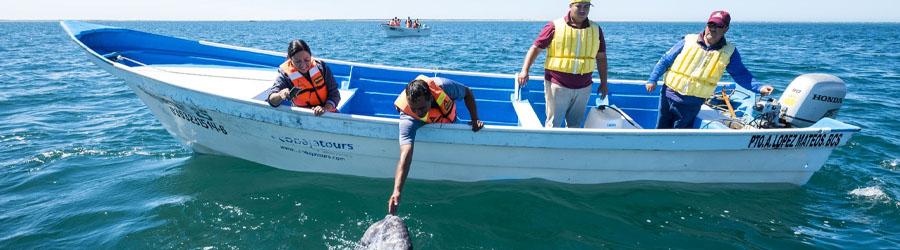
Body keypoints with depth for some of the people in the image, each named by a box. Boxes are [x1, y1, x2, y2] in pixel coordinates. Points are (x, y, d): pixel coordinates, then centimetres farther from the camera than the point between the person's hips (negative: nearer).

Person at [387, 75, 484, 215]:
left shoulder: (443, 86, -44)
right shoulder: (407, 120, -48)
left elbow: (468, 93, -21)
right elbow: (405, 156, -57)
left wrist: (475, 119, -27)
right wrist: (397, 191, -67)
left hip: (451, 123, 1)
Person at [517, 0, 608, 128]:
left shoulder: (596, 30, 8)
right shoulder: (555, 26, -4)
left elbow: (601, 58, 14)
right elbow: (536, 48, -4)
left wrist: (603, 83, 12)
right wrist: (525, 71, -15)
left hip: (583, 88, 4)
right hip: (557, 85, -3)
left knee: (575, 125, 11)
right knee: (553, 125, 0)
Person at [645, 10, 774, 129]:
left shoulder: (728, 52, 0)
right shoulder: (689, 40, -1)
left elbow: (741, 74, 1)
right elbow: (666, 60, 3)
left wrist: (759, 88, -14)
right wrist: (653, 79, -3)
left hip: (692, 103, -1)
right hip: (669, 94, 1)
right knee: (661, 129, 11)